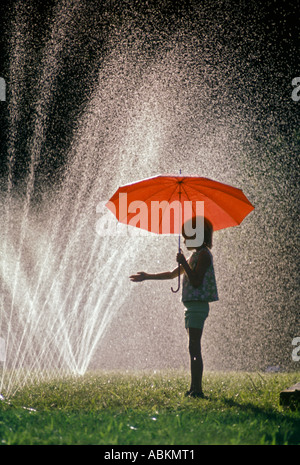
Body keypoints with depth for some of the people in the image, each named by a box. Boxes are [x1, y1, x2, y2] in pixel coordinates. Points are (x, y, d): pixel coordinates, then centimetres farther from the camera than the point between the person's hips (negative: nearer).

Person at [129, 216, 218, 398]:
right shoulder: (196, 255, 20)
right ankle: (194, 388, 12)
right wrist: (147, 276, 27)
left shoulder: (204, 254, -9)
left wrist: (184, 263, -15)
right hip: (192, 306, 10)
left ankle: (197, 389, -14)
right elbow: (172, 274, 27)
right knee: (194, 348, 9)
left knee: (194, 347, -13)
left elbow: (196, 281, -20)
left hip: (198, 306, -10)